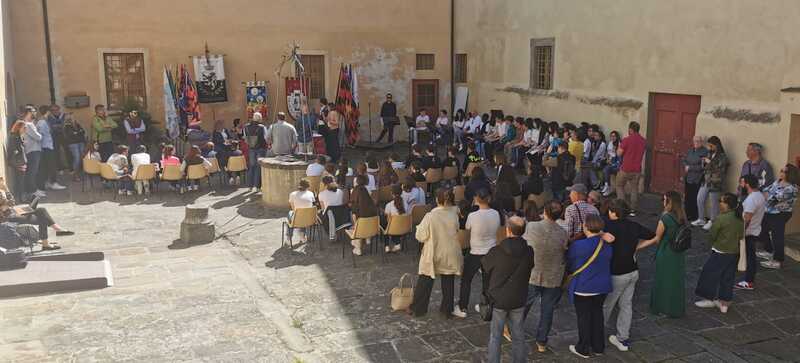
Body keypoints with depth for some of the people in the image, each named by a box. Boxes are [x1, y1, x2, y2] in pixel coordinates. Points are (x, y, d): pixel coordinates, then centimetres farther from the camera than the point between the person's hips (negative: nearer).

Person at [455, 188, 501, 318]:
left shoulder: (472, 216, -22)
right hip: (492, 252, 4)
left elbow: (467, 228, -4)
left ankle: (462, 308, 19)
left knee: (466, 280, 13)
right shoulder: (496, 214, -9)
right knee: (487, 281, 18)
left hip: (475, 254, -4)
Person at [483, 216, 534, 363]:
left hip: (498, 300, -2)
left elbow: (484, 267, -2)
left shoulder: (496, 252, -18)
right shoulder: (529, 252, -11)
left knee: (495, 337, 12)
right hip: (519, 301, 2)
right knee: (519, 336, 15)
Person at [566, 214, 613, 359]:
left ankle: (583, 349, 21)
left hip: (583, 288, -5)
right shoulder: (607, 246, -4)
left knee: (584, 317, 8)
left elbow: (568, 264, -7)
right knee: (597, 314, 20)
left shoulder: (578, 246, -23)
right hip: (602, 287, 5)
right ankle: (598, 347, 32)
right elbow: (608, 265, 10)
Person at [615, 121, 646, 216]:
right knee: (634, 189, 10)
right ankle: (633, 210, 11)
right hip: (637, 169, 4)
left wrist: (619, 146, 8)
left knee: (619, 186, 13)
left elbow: (619, 154, -9)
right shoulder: (643, 141, 3)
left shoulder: (626, 140, -14)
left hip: (625, 169, -4)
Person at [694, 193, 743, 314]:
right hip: (734, 253, 7)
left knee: (710, 274, 11)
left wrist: (713, 242, 7)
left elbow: (712, 236, -13)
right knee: (728, 278, 15)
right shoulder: (739, 218, 0)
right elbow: (741, 235, 9)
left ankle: (709, 299, 22)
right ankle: (724, 303, 23)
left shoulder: (720, 219, -21)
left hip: (720, 253, -7)